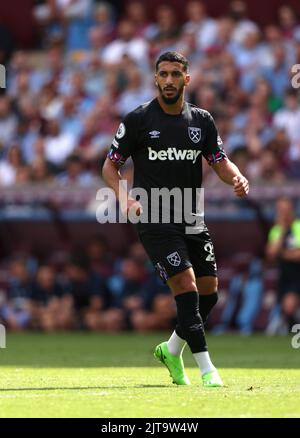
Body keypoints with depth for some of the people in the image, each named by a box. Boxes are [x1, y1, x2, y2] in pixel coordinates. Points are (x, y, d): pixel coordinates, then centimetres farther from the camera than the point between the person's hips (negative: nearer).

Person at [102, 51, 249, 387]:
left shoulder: (202, 120, 8)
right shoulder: (138, 120, -4)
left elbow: (220, 162, 8)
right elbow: (110, 165, 0)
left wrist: (237, 178, -15)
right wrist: (123, 196, -18)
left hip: (192, 220, 5)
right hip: (155, 221, -5)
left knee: (209, 293, 6)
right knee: (187, 289, -16)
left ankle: (171, 350, 30)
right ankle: (206, 370, -11)